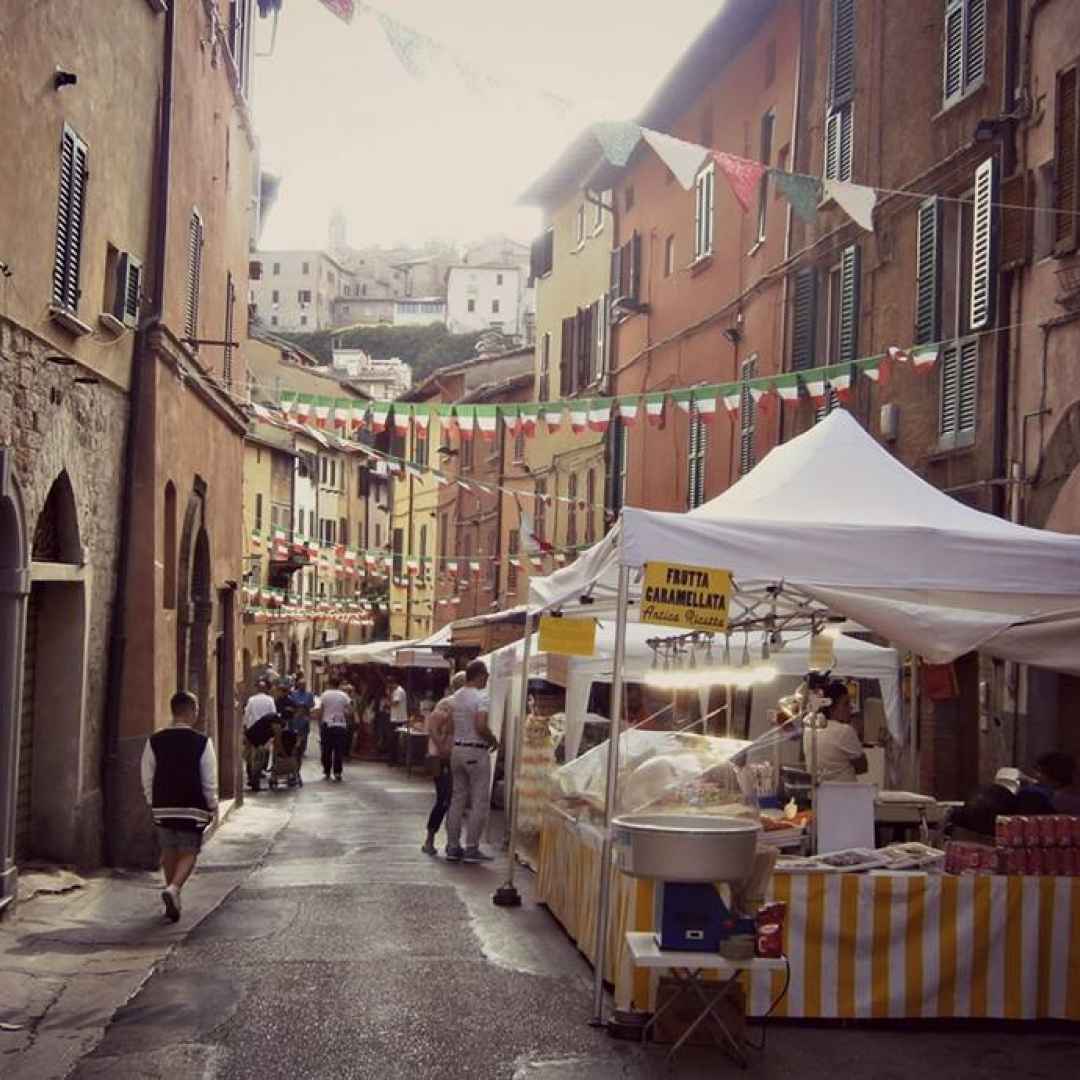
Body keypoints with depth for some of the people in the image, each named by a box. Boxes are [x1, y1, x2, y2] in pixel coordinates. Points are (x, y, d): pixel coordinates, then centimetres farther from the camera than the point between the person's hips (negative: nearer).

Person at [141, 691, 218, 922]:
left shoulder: (155, 741, -1)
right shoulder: (202, 742, -9)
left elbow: (147, 778, 4)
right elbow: (210, 781, -6)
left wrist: (153, 803, 16)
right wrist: (212, 807, 7)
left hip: (163, 808, 3)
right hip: (193, 808, -3)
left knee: (169, 853, 16)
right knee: (189, 853, 7)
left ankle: (173, 903, 23)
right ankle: (173, 889, -18)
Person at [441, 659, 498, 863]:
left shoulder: (453, 698, 9)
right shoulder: (480, 697, -14)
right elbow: (481, 726, -22)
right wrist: (493, 740, -7)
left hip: (457, 750, 8)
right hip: (476, 752, -8)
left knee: (457, 800, 13)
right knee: (480, 802, -1)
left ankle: (453, 846, 15)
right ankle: (472, 848, -2)